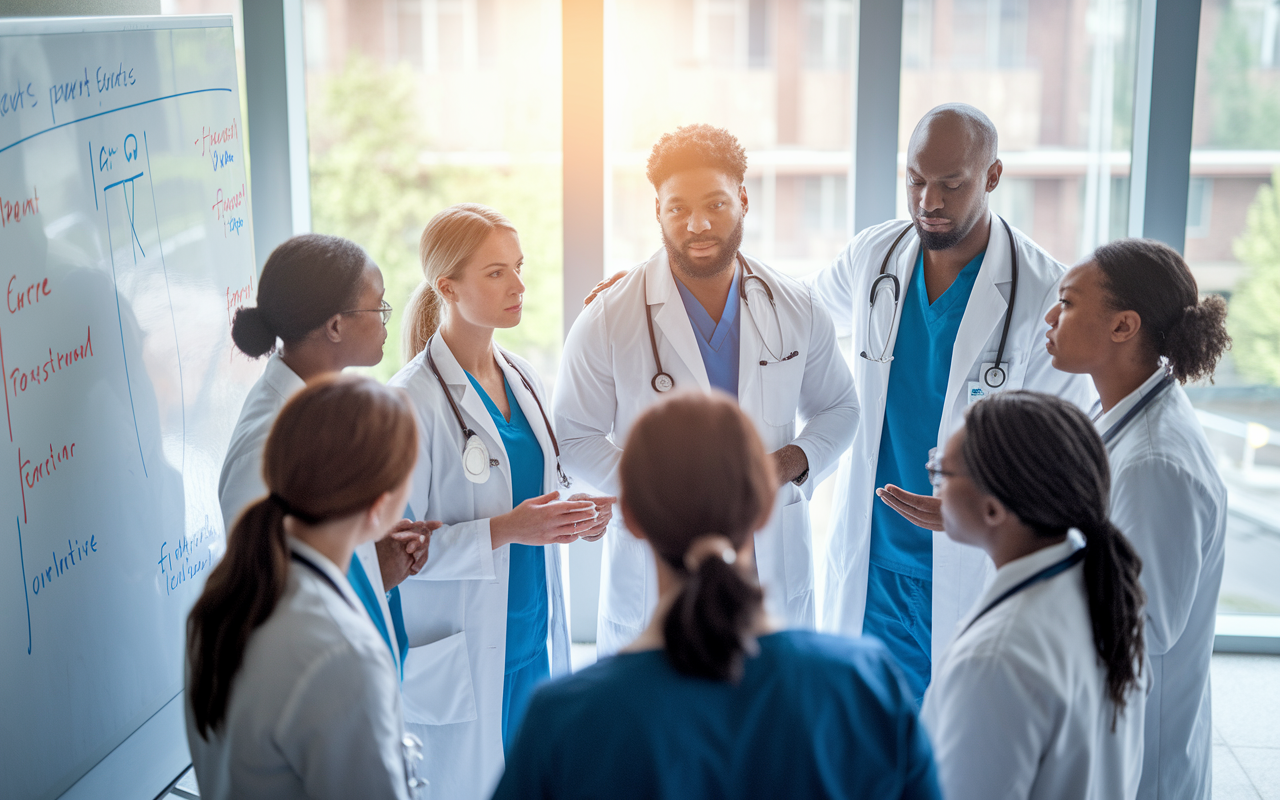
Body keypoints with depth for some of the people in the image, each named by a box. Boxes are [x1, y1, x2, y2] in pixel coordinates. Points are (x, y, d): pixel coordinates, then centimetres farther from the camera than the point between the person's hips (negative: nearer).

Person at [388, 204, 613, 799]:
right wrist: (504, 530, -24)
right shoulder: (413, 400, -16)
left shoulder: (522, 379, 7)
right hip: (462, 655, -7)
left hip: (534, 637, 7)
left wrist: (571, 516, -2)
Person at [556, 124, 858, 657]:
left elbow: (838, 407, 15)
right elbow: (576, 437, 0)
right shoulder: (608, 320, -5)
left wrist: (793, 461, -6)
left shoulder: (796, 311, 2)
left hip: (774, 565, 2)